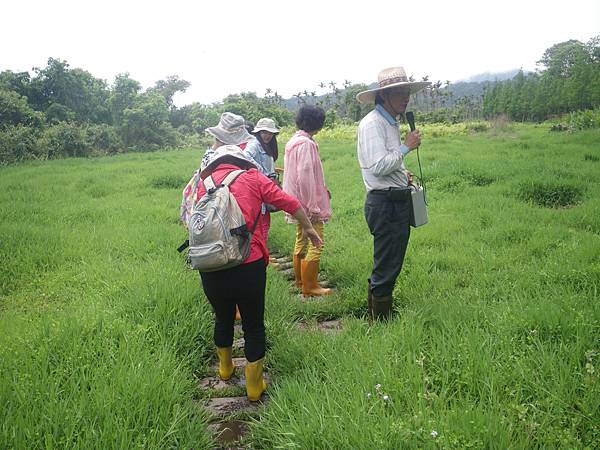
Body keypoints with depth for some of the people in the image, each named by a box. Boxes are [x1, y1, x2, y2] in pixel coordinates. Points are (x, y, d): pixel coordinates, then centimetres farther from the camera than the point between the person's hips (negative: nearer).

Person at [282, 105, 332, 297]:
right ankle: (310, 287, 4)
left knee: (301, 242, 18)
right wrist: (313, 207, -18)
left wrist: (321, 189, 20)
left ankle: (300, 281, 30)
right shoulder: (306, 144, -18)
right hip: (309, 204, -10)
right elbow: (305, 177, -23)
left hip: (299, 204, 10)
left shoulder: (292, 141, 11)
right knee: (315, 244, -3)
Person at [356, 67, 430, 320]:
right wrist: (406, 147, -13)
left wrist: (403, 174, 10)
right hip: (384, 203, -10)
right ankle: (379, 322, 10)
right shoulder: (372, 123, -14)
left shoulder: (391, 123, 17)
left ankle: (379, 315, 31)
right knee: (386, 269, -3)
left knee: (391, 266, 18)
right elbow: (378, 166, -24)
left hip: (398, 200, 10)